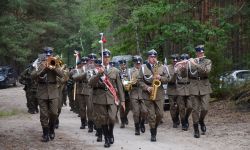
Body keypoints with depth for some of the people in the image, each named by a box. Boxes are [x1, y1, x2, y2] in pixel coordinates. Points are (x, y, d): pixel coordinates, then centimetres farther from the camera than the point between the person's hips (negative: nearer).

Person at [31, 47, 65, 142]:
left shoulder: (54, 64, 6)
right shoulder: (39, 64, 3)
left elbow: (61, 75, -9)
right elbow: (33, 75, -12)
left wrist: (53, 67, -23)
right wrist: (44, 68, -22)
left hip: (53, 92, 1)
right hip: (42, 92, -1)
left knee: (53, 113, -4)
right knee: (44, 115, -1)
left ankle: (51, 130, 19)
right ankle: (45, 134, 8)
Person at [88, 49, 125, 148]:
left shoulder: (115, 71, 11)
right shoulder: (96, 70, 8)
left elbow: (119, 86, 11)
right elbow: (90, 83, -5)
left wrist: (122, 100, 7)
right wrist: (99, 74, -17)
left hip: (112, 97, 0)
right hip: (100, 98, 0)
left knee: (111, 118, -13)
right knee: (103, 120, 2)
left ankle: (110, 134, 14)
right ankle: (107, 139, 14)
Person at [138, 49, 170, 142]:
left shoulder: (162, 67, 7)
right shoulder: (143, 68, 2)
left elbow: (167, 79, 6)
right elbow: (140, 80, 1)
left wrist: (161, 78, -13)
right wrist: (147, 88, -13)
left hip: (159, 94, 1)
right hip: (148, 95, -1)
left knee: (160, 114, 0)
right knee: (151, 115, -1)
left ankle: (155, 127, 27)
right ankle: (153, 134, 7)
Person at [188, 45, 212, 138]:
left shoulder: (208, 62, 3)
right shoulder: (191, 62, 7)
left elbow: (207, 71, -18)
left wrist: (195, 64, -23)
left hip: (204, 87, 0)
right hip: (194, 87, 0)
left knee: (205, 108, -8)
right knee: (195, 109, -1)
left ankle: (201, 121, 23)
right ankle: (196, 130, 7)